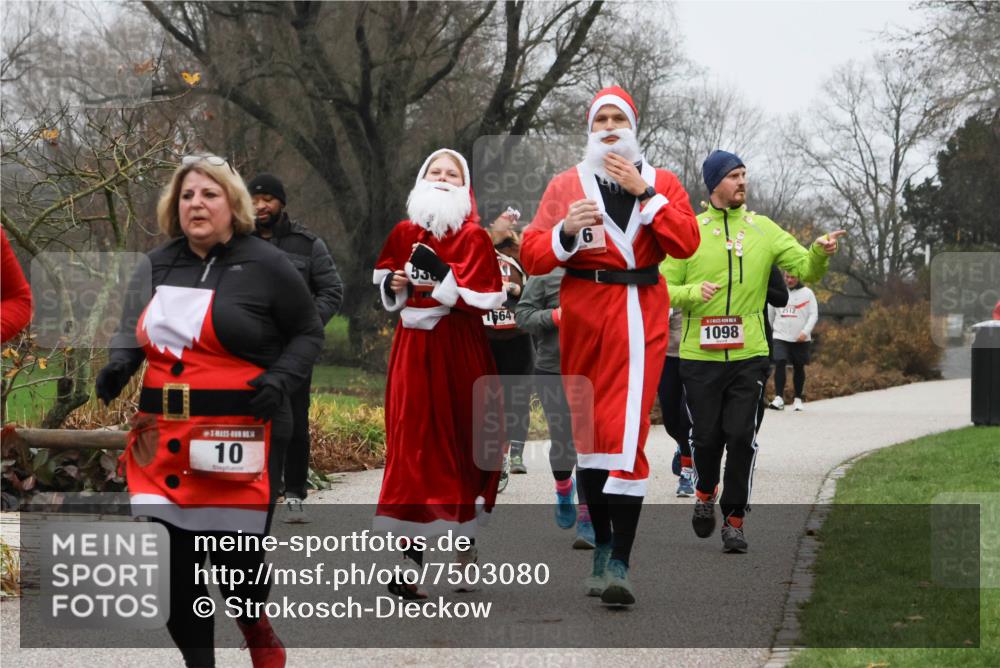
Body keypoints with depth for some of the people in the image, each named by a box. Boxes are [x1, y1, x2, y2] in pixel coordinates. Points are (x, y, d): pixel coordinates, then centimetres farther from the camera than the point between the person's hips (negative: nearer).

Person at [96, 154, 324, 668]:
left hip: (239, 439, -4)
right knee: (172, 560, 0)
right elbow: (133, 331, 24)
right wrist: (118, 364, 2)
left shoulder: (265, 266, -2)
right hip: (163, 437, 4)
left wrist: (281, 378, -11)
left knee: (235, 557, -1)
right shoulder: (156, 266, 12)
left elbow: (308, 333, 6)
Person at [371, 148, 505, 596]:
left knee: (460, 437, 3)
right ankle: (410, 549, -5)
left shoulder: (474, 237, -3)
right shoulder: (404, 233, 7)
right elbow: (382, 273, 23)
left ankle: (464, 537, 17)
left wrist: (446, 286, -19)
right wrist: (393, 283, 2)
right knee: (413, 438, -3)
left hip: (460, 349, -2)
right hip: (414, 345, 2)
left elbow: (488, 297, -9)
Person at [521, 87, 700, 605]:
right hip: (583, 315, 2)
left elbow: (685, 243, -7)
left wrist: (644, 192, -11)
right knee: (587, 431, 6)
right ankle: (602, 547, 20)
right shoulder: (565, 186, 10)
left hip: (639, 315, -2)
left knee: (626, 431, -13)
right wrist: (566, 231, -16)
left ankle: (619, 565, -16)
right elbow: (532, 256, 2)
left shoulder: (661, 183, 9)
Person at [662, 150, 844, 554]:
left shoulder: (764, 229, 6)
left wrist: (819, 254, -20)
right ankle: (705, 493, 35)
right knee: (706, 436, 6)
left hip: (749, 355, 1)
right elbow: (663, 288, 2)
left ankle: (734, 519, 7)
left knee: (742, 438, -4)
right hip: (700, 356, -1)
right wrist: (693, 293, -17)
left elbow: (805, 270, 1)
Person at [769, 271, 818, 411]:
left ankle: (798, 399, 18)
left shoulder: (807, 293, 2)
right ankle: (779, 398, -17)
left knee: (799, 368, 7)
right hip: (781, 337, 0)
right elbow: (770, 314, 17)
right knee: (779, 364, -15)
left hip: (800, 339, 0)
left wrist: (805, 332, -15)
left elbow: (814, 315, -1)